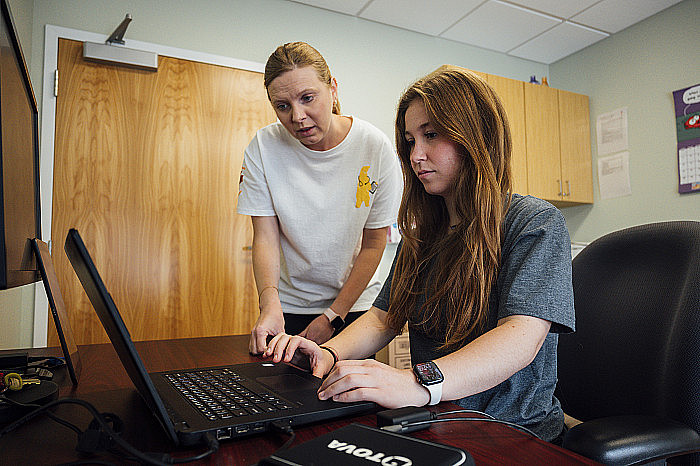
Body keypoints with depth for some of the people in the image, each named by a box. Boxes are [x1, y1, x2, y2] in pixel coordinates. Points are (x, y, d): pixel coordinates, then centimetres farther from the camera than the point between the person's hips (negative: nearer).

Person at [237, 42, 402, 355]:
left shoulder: (375, 147, -16)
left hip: (354, 303, 0)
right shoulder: (263, 147, -12)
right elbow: (265, 237, -12)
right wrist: (270, 303, -30)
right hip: (288, 304, 1)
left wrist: (333, 315, -12)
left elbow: (374, 244, -10)